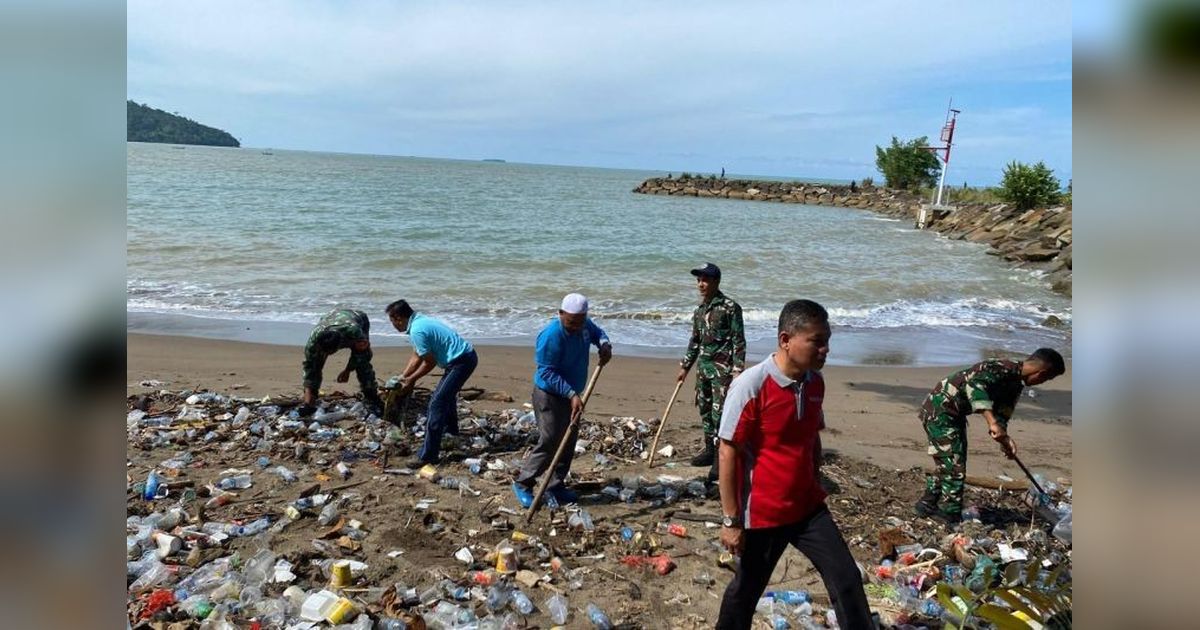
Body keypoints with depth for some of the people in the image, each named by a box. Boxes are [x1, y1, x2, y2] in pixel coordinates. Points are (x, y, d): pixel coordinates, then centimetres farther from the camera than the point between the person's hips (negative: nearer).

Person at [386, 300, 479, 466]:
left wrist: (411, 380, -1)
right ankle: (450, 428, 57)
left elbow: (429, 362, -13)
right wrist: (403, 377, 16)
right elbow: (416, 357, 18)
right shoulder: (419, 321, 11)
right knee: (447, 392, 32)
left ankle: (428, 456, -12)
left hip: (461, 361, -10)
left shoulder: (417, 330, -20)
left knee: (437, 403, -11)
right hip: (467, 356, 10)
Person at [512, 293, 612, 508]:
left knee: (568, 442, 11)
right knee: (549, 441, -9)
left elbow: (596, 331, 20)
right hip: (549, 395, -8)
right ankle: (523, 484, 5)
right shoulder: (552, 335, -28)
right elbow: (547, 373, -26)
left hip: (570, 395, 8)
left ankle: (556, 485, 23)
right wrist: (572, 394, -31)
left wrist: (605, 344, -3)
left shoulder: (584, 325, -4)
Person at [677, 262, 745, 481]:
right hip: (703, 366, 8)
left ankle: (721, 459, -3)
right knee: (704, 409, 13)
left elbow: (739, 341, -11)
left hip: (722, 367, -7)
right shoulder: (699, 310, 12)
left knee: (719, 412, -9)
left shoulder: (730, 308, -9)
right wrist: (685, 366, 21)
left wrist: (738, 369, -16)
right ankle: (710, 450, 26)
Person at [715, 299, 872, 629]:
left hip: (809, 507, 5)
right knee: (746, 590, 13)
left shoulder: (815, 382, 0)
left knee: (847, 579, 4)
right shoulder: (751, 385, -21)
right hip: (762, 513, -5)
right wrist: (731, 520, -15)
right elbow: (728, 454, -17)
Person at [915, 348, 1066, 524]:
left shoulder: (1016, 383, 7)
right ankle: (952, 518, 2)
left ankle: (927, 504, 31)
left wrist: (1004, 438, -10)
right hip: (940, 410, -10)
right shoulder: (1003, 369, -23)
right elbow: (975, 385, -42)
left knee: (947, 464, 19)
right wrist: (992, 422, -48)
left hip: (955, 415, 10)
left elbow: (1001, 415, 9)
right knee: (954, 467, -7)